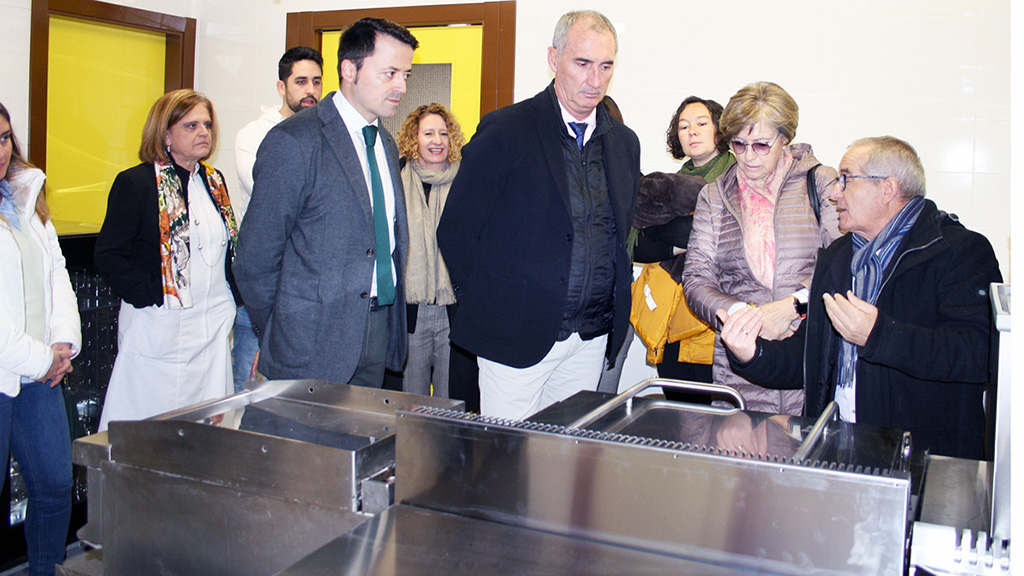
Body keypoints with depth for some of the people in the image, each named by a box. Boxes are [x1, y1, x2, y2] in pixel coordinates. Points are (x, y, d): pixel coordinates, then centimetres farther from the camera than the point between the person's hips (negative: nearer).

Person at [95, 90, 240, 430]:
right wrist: (151, 298, -15)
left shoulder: (214, 181, 14)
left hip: (213, 328, 6)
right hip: (160, 328, -5)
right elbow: (109, 255, -9)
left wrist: (232, 299, 8)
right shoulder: (135, 183, -5)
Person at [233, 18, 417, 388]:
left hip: (379, 329, 7)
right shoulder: (294, 141, -13)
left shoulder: (386, 144, 12)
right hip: (314, 343, -7)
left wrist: (393, 323, 9)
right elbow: (255, 257, -10)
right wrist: (275, 339, -4)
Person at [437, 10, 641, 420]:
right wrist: (483, 304, -4)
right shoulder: (505, 131, -7)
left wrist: (616, 316, 10)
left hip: (591, 339, 5)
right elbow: (456, 229, -5)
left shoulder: (624, 143, 10)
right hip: (516, 333, -5)